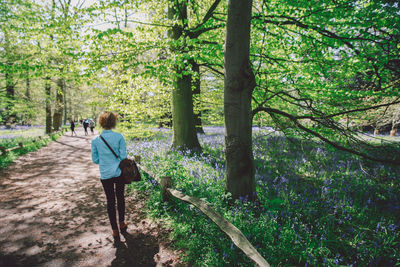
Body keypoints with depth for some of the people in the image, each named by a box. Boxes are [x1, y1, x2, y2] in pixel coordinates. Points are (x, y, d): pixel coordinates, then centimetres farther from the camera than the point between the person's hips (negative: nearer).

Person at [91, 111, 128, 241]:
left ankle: (115, 231, 21)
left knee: (110, 201, 12)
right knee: (120, 198, 19)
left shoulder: (95, 140, -6)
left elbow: (95, 159, 1)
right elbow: (123, 156, -10)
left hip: (105, 175, 1)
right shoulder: (119, 137, -12)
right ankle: (122, 225, 35)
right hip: (119, 173, 0)